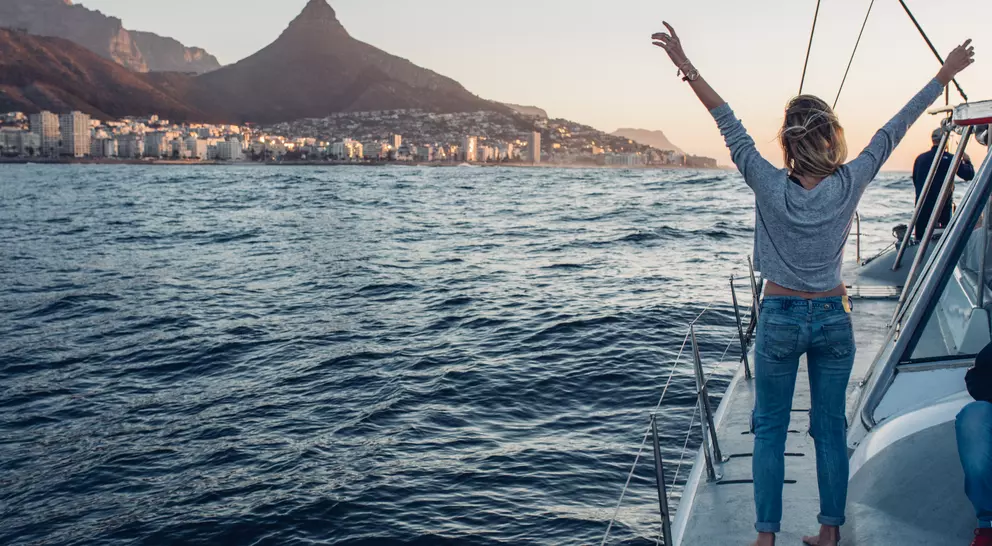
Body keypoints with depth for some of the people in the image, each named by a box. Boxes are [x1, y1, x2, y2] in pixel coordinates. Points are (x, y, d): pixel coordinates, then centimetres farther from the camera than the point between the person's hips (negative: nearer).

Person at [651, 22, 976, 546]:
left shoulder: (771, 187, -17)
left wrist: (686, 67, -8)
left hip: (780, 318, -2)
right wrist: (945, 74, 10)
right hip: (833, 317, 2)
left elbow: (730, 125, -13)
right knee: (830, 428, 12)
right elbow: (894, 130, -2)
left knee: (770, 429, 9)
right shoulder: (850, 185, -11)